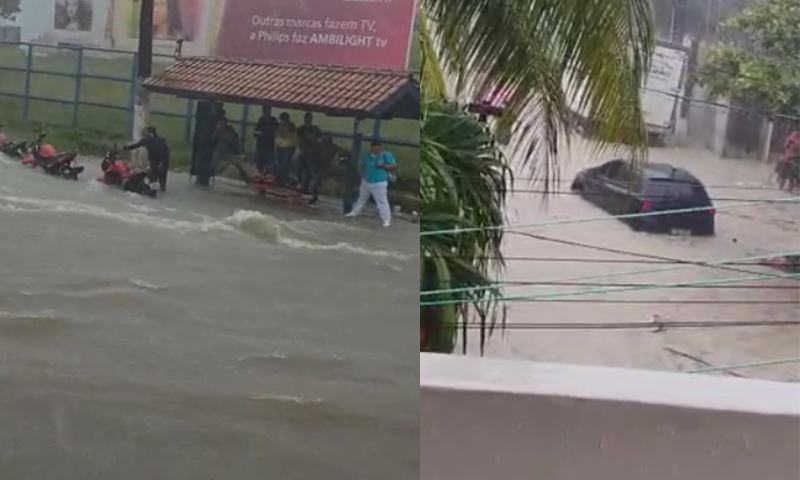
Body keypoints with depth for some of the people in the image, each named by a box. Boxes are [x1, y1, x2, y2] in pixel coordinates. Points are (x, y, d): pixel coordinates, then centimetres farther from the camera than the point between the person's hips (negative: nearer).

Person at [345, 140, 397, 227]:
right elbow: (362, 166, 17)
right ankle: (354, 213, 41)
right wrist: (363, 174, 3)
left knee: (382, 201, -11)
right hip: (366, 182, 6)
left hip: (380, 183, -5)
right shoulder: (367, 156, 2)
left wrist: (383, 165, -25)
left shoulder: (386, 155, -12)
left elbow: (394, 166, -12)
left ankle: (387, 220, -10)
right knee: (361, 198, 23)